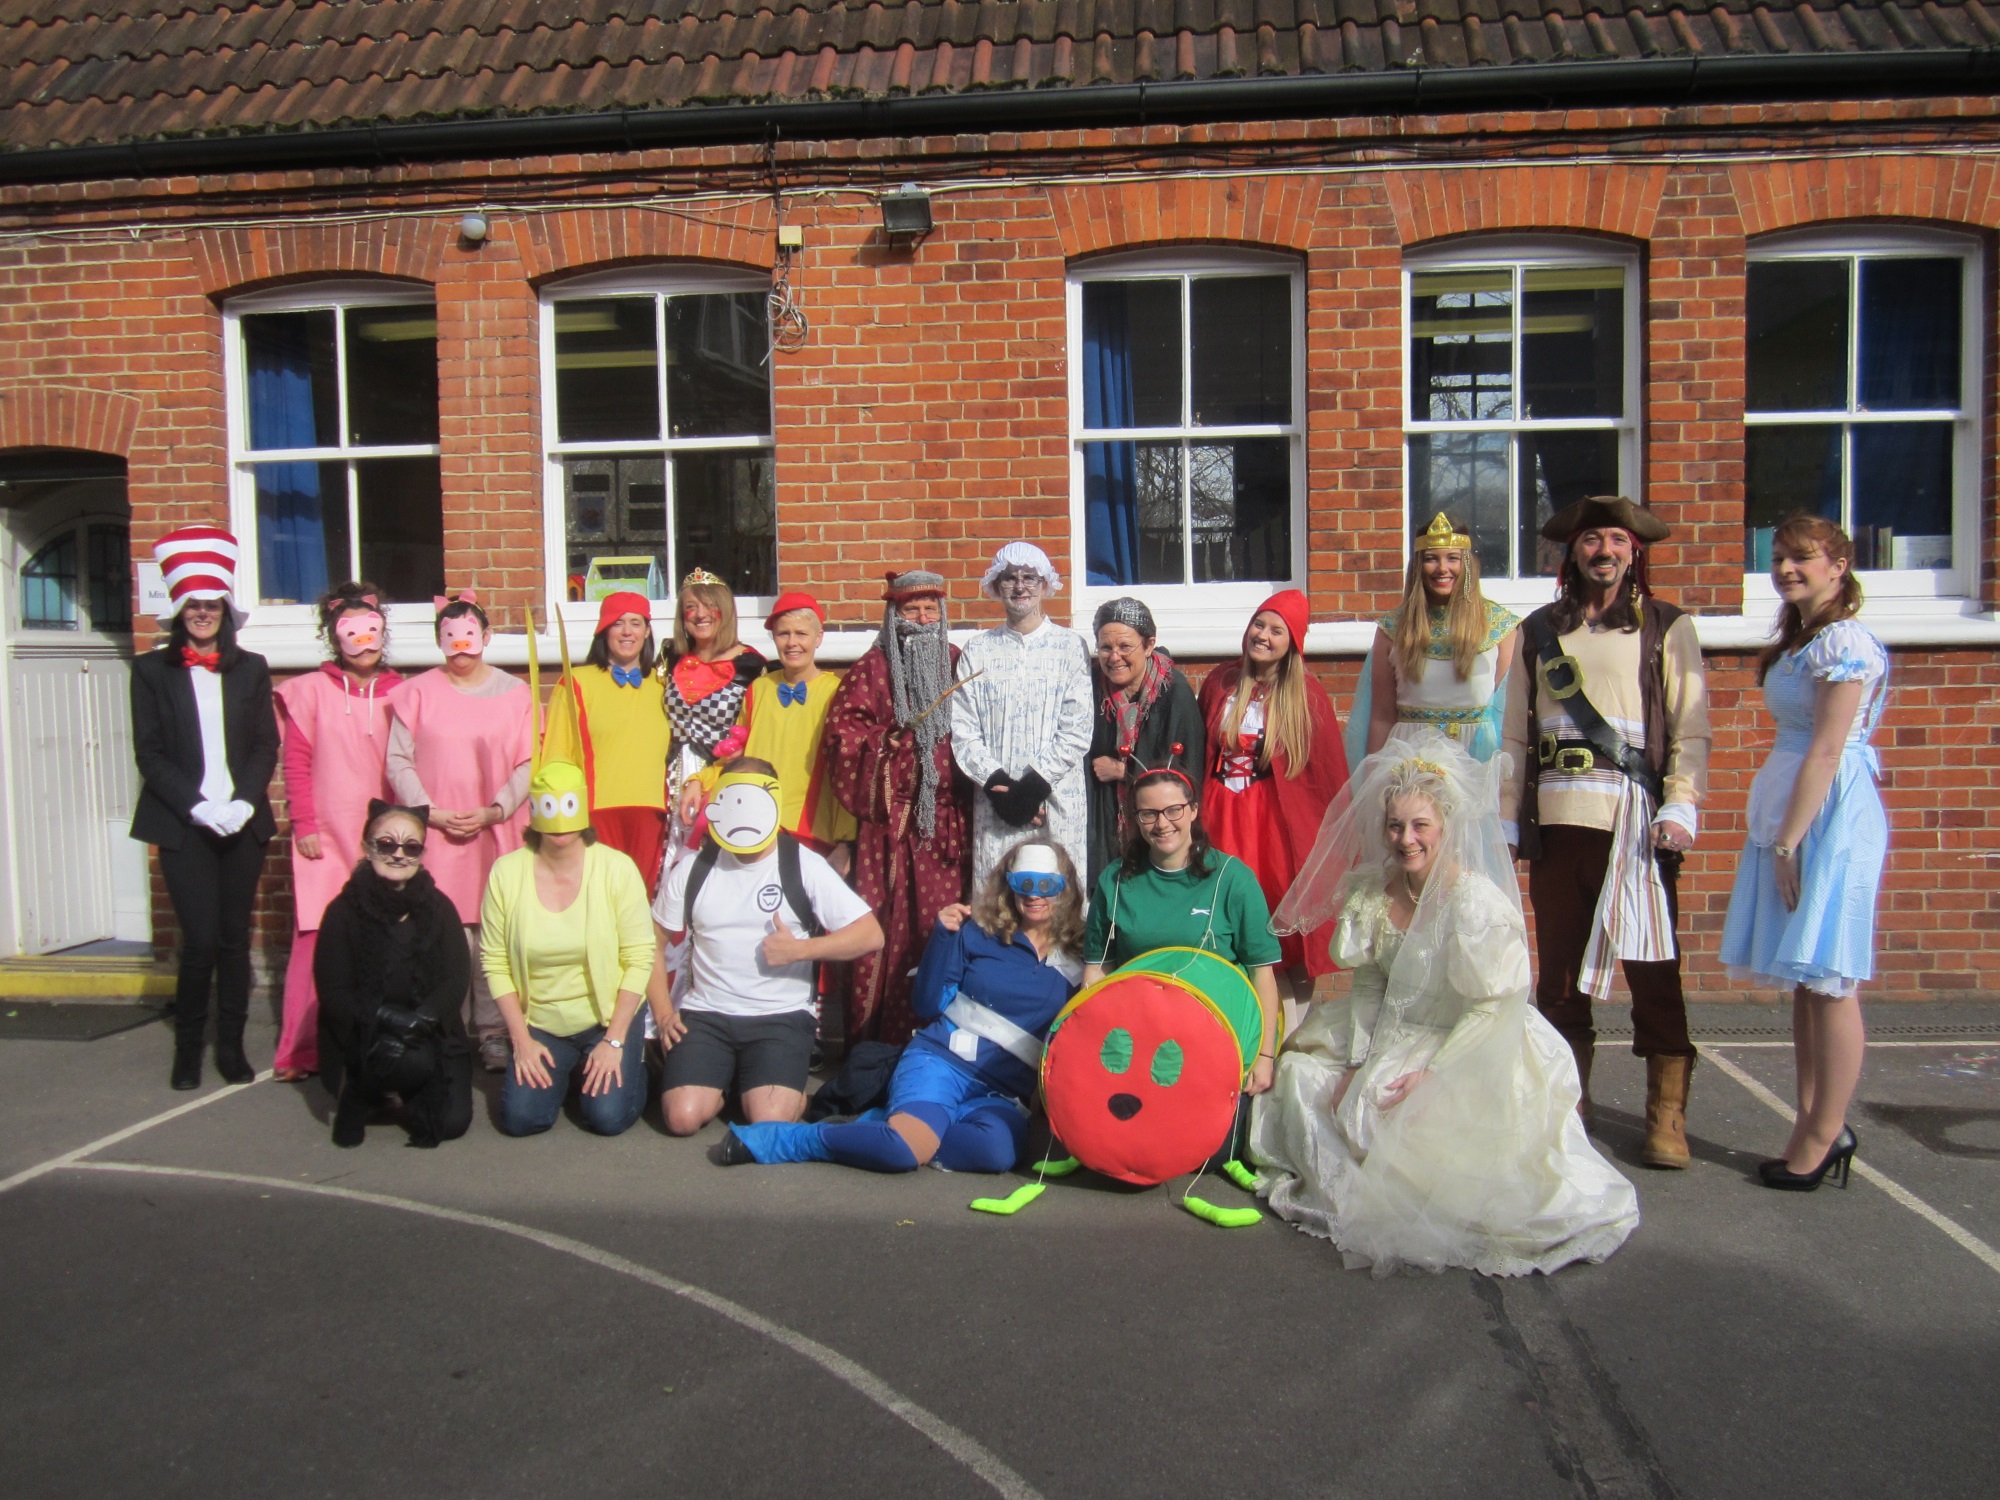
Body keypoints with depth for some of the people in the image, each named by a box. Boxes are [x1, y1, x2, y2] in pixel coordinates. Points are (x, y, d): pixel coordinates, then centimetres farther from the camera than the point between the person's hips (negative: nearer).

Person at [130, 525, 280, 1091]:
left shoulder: (251, 669, 9)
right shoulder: (152, 670, 4)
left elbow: (266, 746, 6)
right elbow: (149, 753, 0)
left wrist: (244, 802, -9)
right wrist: (198, 806, -12)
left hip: (243, 823, 2)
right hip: (183, 825, -2)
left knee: (235, 938, 5)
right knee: (201, 939, -6)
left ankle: (231, 1046, 16)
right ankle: (187, 1046, 12)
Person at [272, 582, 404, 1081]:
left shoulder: (399, 694, 7)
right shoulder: (311, 690, 3)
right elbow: (296, 764, 2)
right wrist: (303, 825, -3)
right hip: (327, 840, -1)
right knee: (319, 937, -2)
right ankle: (304, 1050, 7)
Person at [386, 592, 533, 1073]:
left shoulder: (514, 693, 7)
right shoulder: (416, 692, 7)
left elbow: (527, 764, 4)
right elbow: (398, 761, 3)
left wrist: (493, 810, -8)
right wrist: (433, 813, -7)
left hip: (497, 831, 0)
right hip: (435, 835, 0)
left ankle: (493, 1034, 8)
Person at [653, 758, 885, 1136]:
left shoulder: (804, 866, -5)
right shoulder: (693, 868, 3)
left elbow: (870, 934, -9)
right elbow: (654, 942, 13)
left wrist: (799, 949, -17)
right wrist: (663, 1012, 2)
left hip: (781, 1016, -2)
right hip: (706, 1014, 3)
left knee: (769, 1121, -22)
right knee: (683, 1117, -18)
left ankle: (792, 1086, 12)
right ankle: (725, 1079, 14)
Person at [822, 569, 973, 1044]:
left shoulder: (957, 664, 14)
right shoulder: (873, 668, 7)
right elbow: (842, 731, 3)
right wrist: (882, 743, -12)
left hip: (946, 818, 2)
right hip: (888, 818, -2)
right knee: (886, 923, -5)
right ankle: (876, 1038, 1)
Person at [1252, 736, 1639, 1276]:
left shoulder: (1478, 902, -22)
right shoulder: (1371, 891, -3)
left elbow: (1497, 1007, -19)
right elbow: (1368, 983, 4)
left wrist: (1432, 1073, -22)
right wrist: (1358, 1063, -7)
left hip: (1471, 1056, -7)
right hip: (1392, 1043, 7)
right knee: (1299, 1072, -2)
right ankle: (1349, 1189, 15)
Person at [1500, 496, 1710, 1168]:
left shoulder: (1666, 627, 8)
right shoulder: (1540, 631, 14)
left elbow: (1691, 730, 1)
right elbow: (1516, 735, 13)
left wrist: (1679, 809, -11)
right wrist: (1506, 820, 7)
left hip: (1637, 821, -2)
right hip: (1557, 820, 3)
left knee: (1654, 969, -1)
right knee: (1557, 968, 6)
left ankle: (1667, 1115, 10)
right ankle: (1567, 1104, 18)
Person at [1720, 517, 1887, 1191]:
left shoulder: (1844, 643, -11)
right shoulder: (1800, 642, 17)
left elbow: (1827, 749, -17)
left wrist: (1789, 840, -18)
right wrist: (1781, 836, 13)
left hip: (1829, 814, -10)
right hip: (1789, 810, 10)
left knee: (1830, 984, -3)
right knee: (1806, 983, 12)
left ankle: (1820, 1141, 5)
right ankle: (1816, 1130, 20)